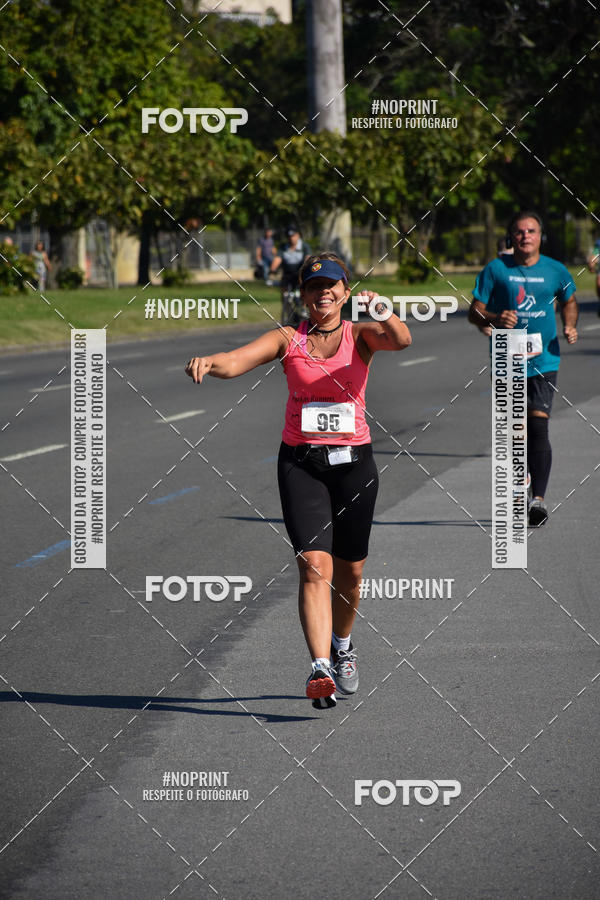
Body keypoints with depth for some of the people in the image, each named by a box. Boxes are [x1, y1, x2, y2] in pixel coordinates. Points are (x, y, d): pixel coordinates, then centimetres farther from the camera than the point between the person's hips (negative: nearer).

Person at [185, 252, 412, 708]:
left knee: (349, 570, 13)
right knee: (314, 563, -17)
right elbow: (238, 361, -13)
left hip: (353, 462, 1)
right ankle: (320, 667, -27)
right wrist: (208, 362, -36)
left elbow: (401, 340, -19)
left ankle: (342, 645, 41)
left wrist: (381, 311, -41)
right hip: (301, 461, -1)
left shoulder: (360, 335, 2)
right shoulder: (288, 340, 2)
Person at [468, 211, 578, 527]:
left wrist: (570, 326, 5)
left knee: (538, 426, -12)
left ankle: (538, 497, -12)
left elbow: (569, 300, 24)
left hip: (544, 361, 0)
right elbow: (474, 312, 2)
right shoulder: (495, 270, 0)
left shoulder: (555, 271, 5)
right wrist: (495, 319, -18)